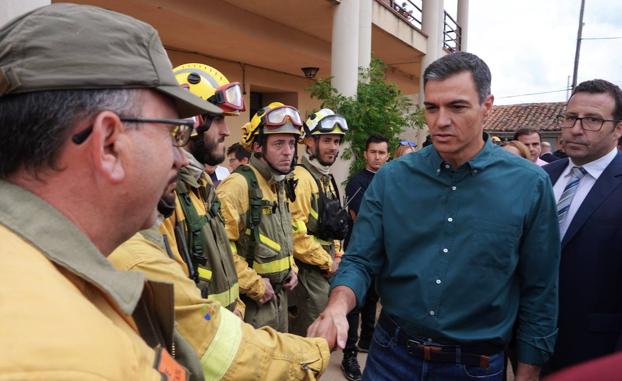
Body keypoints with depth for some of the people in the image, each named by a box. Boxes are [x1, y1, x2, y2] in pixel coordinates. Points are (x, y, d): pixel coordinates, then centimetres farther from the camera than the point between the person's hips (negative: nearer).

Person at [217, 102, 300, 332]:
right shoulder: (239, 185, -21)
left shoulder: (281, 185, 9)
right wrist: (255, 285, -20)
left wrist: (291, 268, 9)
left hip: (279, 294, 9)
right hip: (252, 301, -9)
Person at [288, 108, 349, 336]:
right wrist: (328, 263, -14)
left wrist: (337, 256, 8)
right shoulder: (300, 178, -17)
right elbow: (296, 233, -24)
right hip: (309, 271, -9)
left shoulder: (327, 179, 14)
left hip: (328, 270, 9)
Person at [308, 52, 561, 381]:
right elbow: (360, 261, -5)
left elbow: (538, 292, -3)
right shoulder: (390, 179, -7)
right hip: (391, 354, 1)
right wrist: (338, 306, -25)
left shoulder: (530, 185, -10)